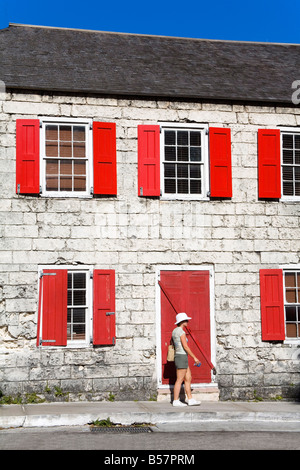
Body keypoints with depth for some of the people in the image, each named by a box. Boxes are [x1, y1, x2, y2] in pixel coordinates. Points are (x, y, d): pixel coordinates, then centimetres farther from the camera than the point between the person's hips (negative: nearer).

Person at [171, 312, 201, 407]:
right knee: (179, 380, -3)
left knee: (188, 379, 11)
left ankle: (190, 400, 13)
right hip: (182, 357, -10)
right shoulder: (181, 332, -15)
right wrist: (194, 357, -14)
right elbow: (185, 346, -20)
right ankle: (176, 401, 3)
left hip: (178, 357, 10)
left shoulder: (175, 331, 13)